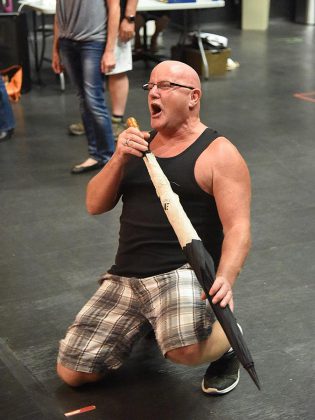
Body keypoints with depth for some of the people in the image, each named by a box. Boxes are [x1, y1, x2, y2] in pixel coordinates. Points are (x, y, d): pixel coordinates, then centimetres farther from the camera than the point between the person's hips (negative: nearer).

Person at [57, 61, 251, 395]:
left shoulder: (218, 153, -5)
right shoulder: (139, 145, 15)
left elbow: (237, 228, -13)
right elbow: (95, 205, 8)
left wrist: (225, 279, -32)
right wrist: (119, 158, -9)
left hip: (185, 273, -6)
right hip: (125, 277, 7)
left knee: (185, 349, -37)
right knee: (72, 373, 2)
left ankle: (225, 340, 0)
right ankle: (148, 318, 24)